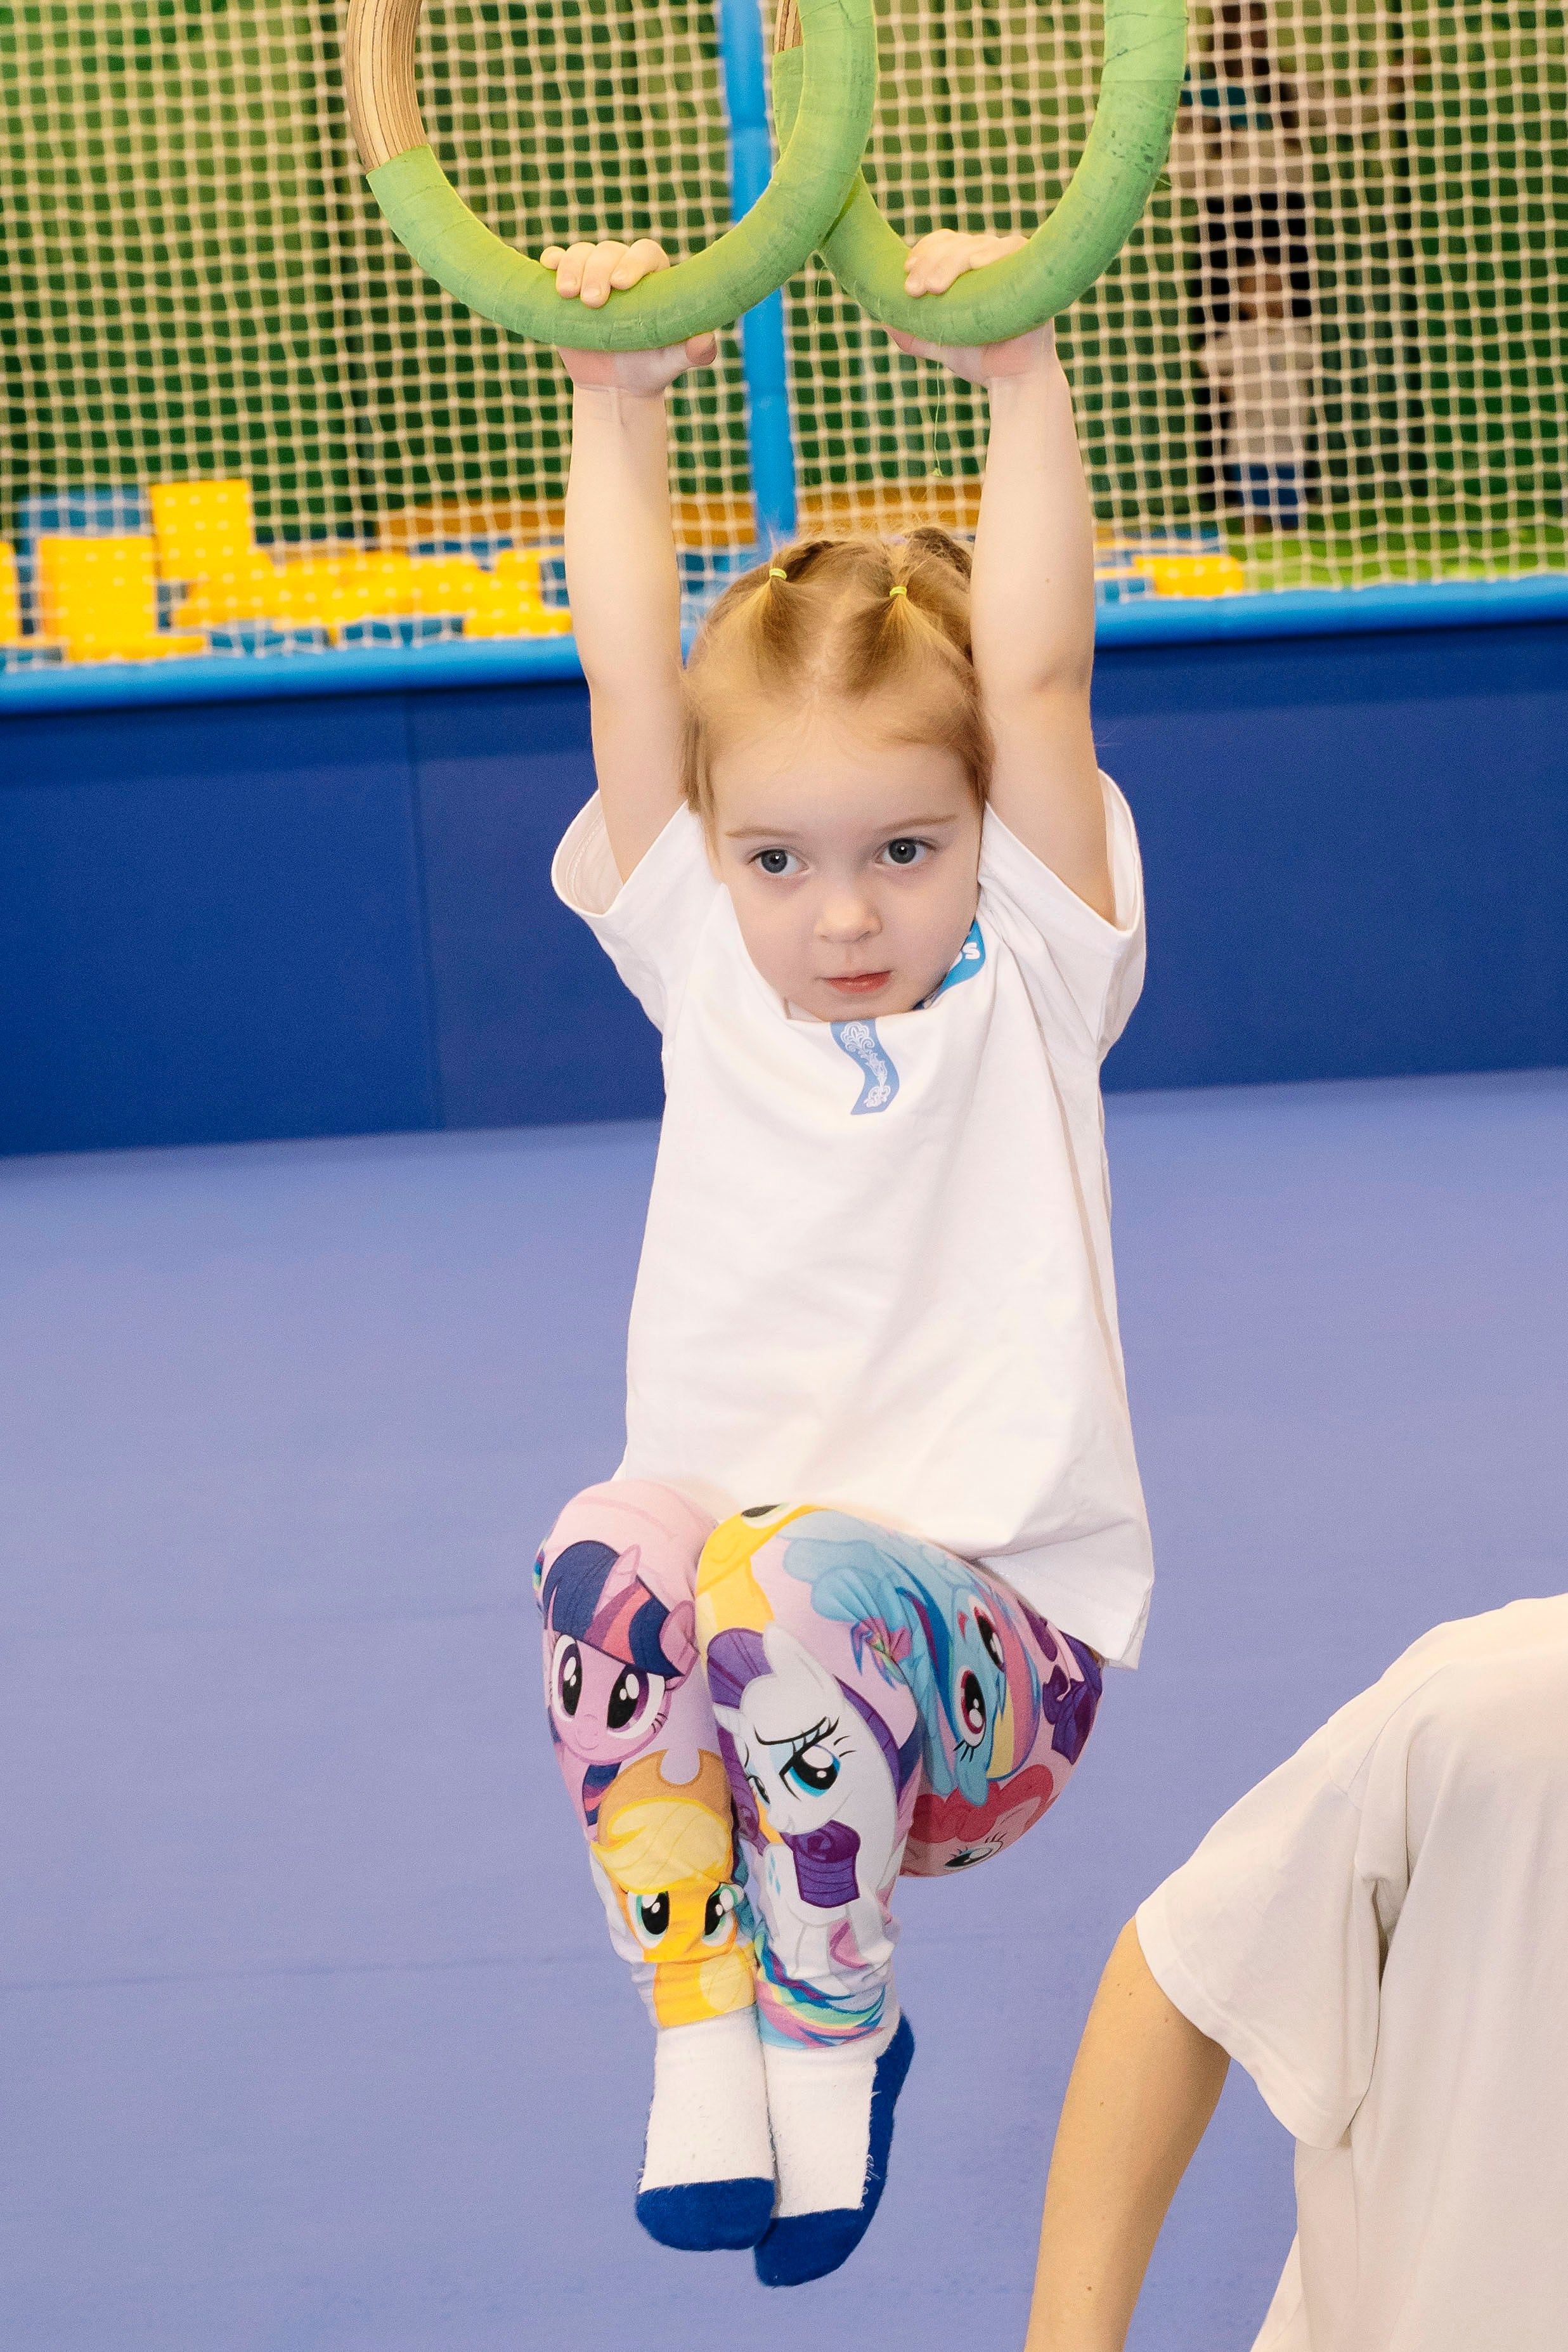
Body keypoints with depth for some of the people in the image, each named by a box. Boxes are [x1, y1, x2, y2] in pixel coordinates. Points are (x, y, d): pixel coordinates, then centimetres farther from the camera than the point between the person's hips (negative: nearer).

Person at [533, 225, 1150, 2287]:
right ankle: (699, 2025, -21)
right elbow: (629, 683, -2)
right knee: (613, 1551, -33)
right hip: (723, 1641, 2)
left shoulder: (1029, 980, 1)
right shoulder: (707, 973, 7)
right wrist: (619, 398, -9)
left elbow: (1038, 681, -11)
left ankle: (836, 2021, -11)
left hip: (991, 1657, -2)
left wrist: (1022, 372, -15)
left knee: (808, 1587, -36)